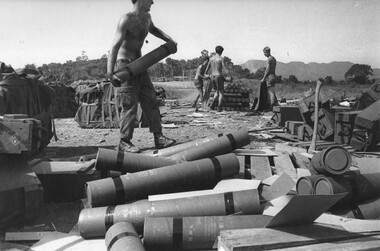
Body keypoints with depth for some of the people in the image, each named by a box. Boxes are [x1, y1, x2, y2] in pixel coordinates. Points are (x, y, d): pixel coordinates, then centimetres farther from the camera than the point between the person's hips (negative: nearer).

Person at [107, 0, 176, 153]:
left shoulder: (146, 17, 8)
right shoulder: (126, 19, -18)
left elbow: (152, 29, 33)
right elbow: (115, 46, -28)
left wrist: (169, 40, 18)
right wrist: (109, 73, -39)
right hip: (124, 66, -8)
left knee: (150, 101, 3)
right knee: (129, 105, -8)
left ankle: (158, 138, 6)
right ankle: (124, 142, 3)